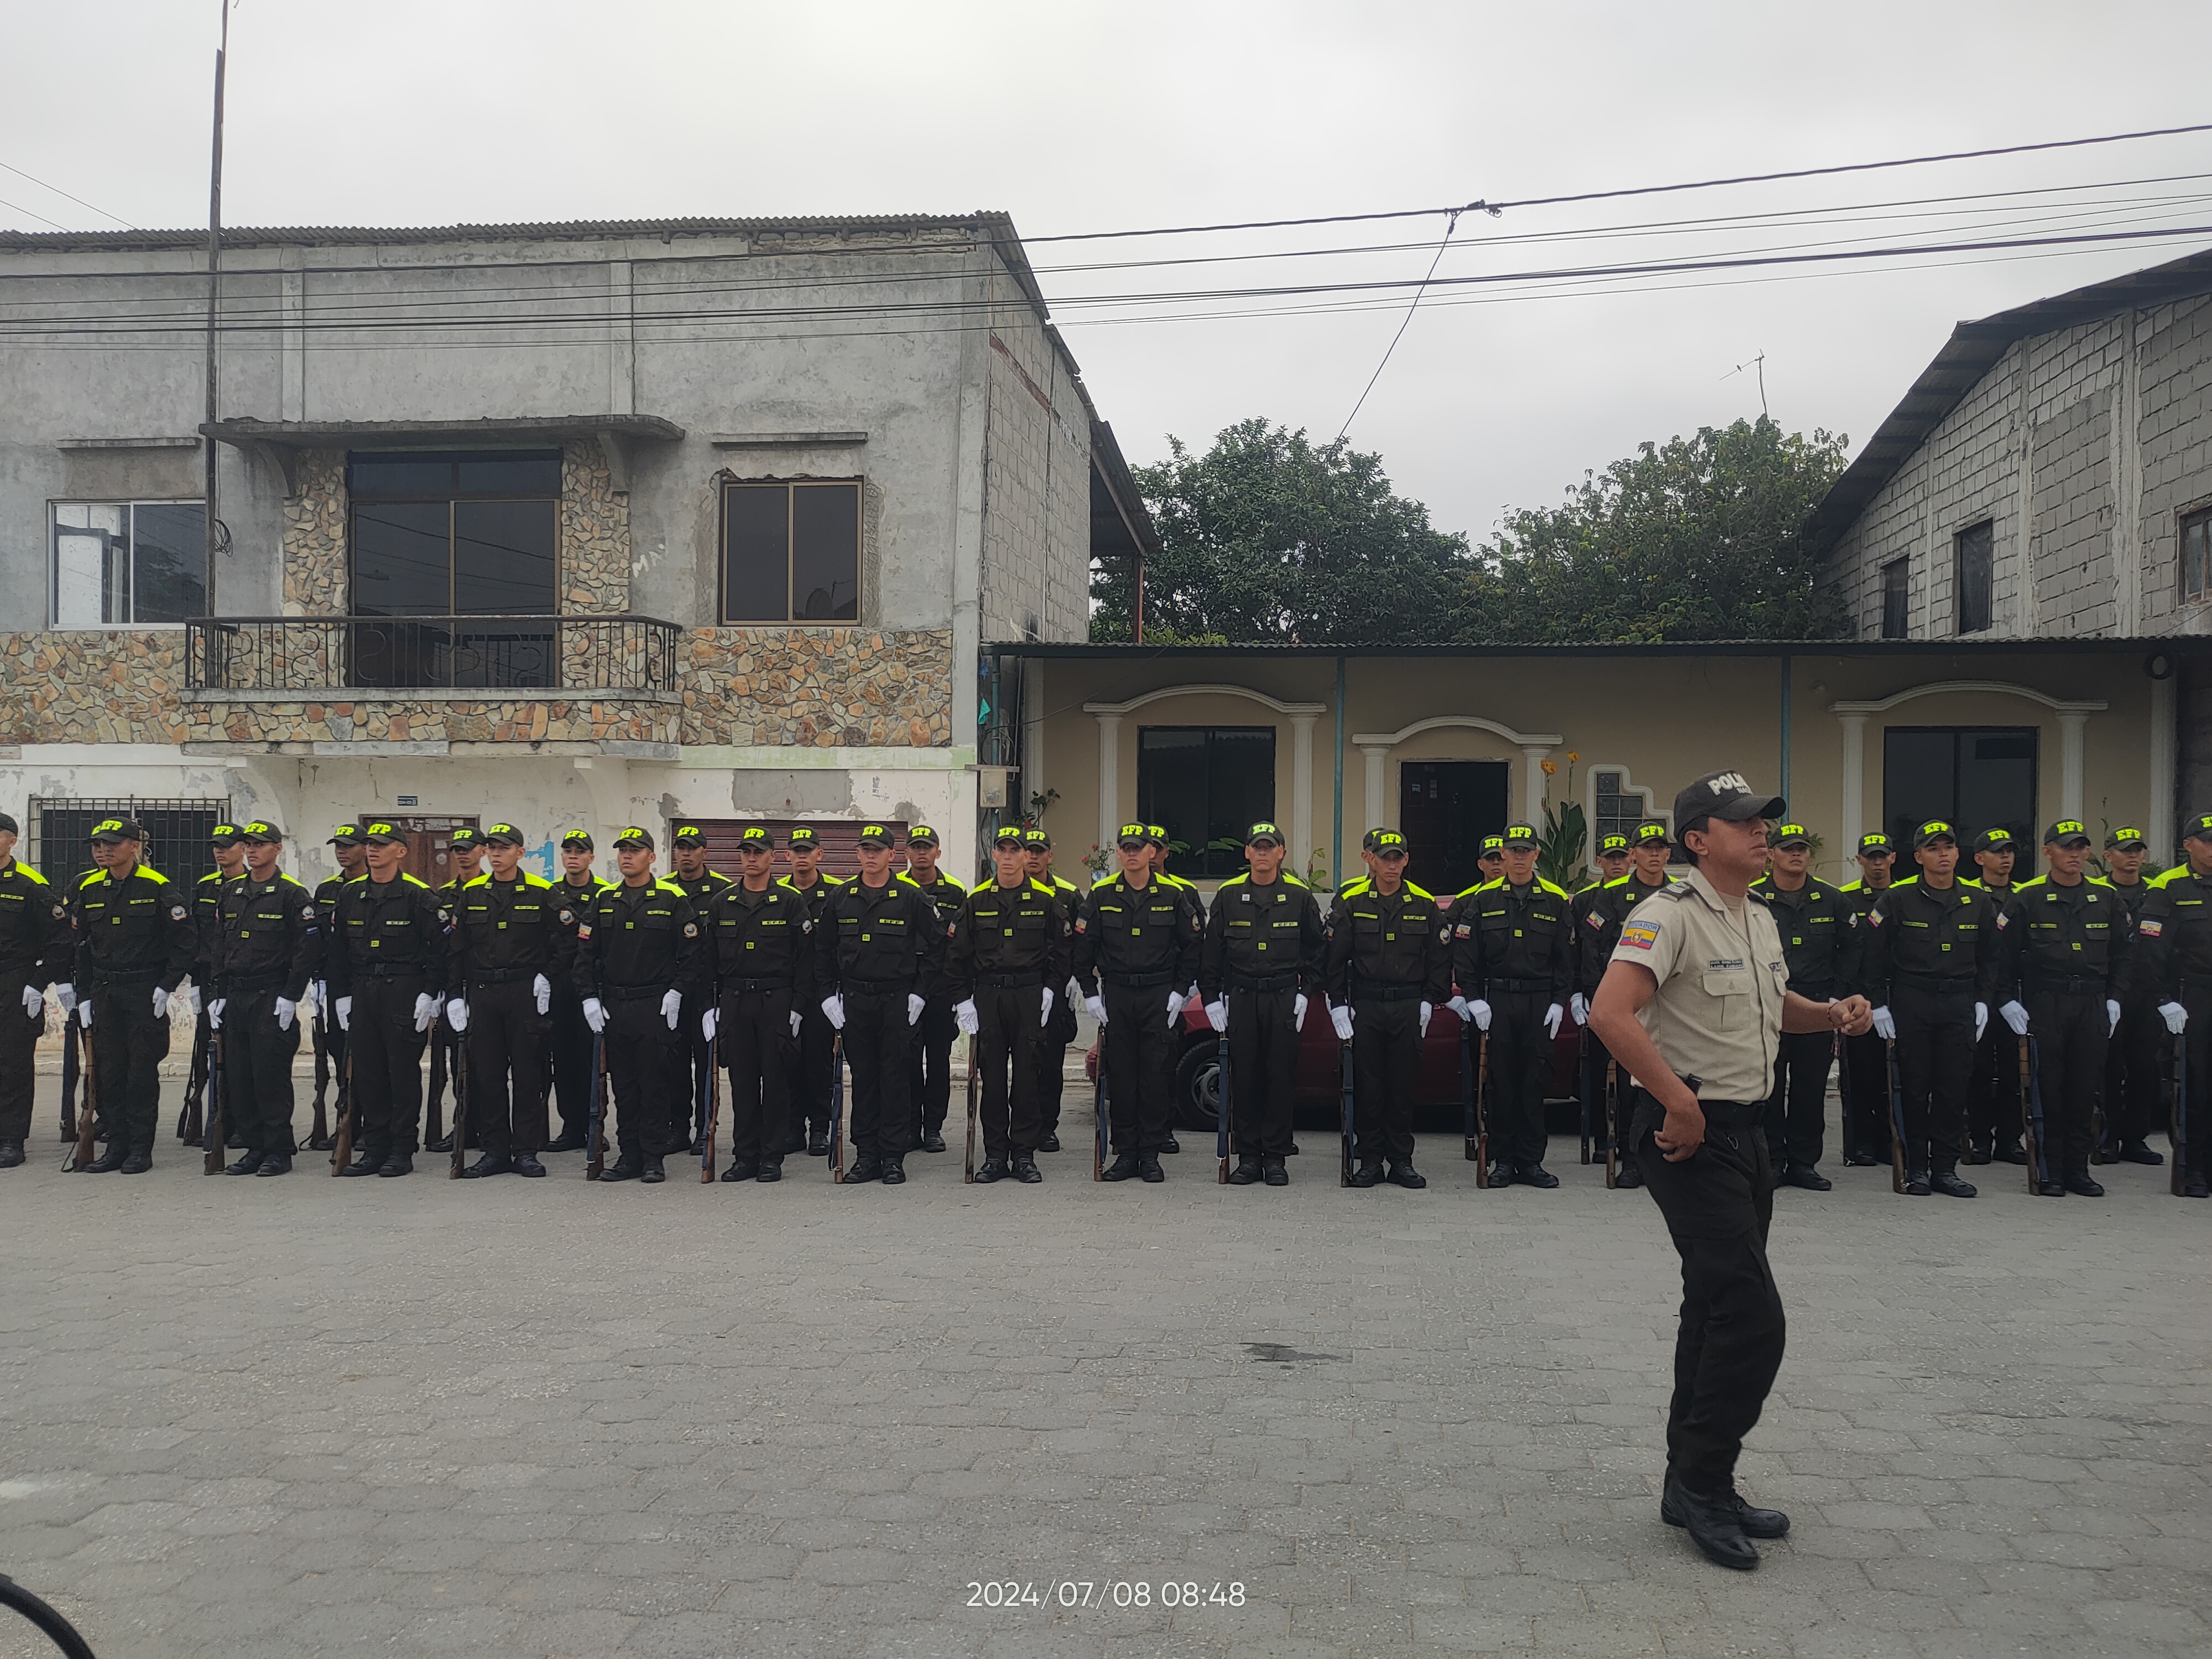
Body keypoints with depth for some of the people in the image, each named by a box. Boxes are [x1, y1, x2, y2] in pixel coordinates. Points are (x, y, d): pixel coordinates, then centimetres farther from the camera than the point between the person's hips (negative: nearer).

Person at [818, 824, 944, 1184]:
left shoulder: (912, 898, 0)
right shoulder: (839, 899, 8)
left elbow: (935, 948, 2)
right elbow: (823, 951, 12)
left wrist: (920, 993, -4)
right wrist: (828, 995, 4)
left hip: (897, 1001, -2)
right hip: (853, 1002, 3)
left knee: (896, 1079, 0)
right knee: (862, 1079, 7)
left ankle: (894, 1157, 7)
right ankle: (866, 1155, 13)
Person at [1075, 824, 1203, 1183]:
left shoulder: (1171, 895, 2)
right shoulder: (1101, 896, 3)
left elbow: (1193, 945, 6)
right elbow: (1083, 948, 6)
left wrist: (1180, 991, -1)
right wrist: (1090, 994, 0)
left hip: (1160, 996, -1)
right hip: (1115, 996, 1)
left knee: (1157, 1076, 0)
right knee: (1120, 1076, 3)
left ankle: (1151, 1155, 8)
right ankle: (1125, 1153, 11)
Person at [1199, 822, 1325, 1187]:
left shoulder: (1299, 895, 5)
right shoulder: (1229, 895, 6)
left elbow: (1317, 948, 8)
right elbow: (1211, 952, 8)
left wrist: (1305, 992, 0)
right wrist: (1212, 997, 2)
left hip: (1284, 999, -1)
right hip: (1240, 997, 1)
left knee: (1281, 1077, 1)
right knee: (1243, 1078, 2)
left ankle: (1275, 1157, 9)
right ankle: (1248, 1156, 10)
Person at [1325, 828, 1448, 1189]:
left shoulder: (1424, 904, 5)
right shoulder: (1351, 902, 1)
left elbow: (1439, 959, 9)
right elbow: (1334, 959, 1)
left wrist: (1429, 1001, 2)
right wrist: (1338, 1004, -4)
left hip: (1409, 1007, 1)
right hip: (1365, 1006, -1)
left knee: (1403, 1085, 4)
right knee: (1368, 1085, 3)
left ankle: (1402, 1161, 12)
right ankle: (1371, 1160, 11)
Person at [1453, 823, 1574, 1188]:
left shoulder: (1555, 899, 6)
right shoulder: (1484, 899, 4)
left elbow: (1566, 958, 6)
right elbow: (1464, 953, 2)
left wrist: (1559, 1001, -2)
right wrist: (1473, 998, -6)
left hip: (1540, 1002, 1)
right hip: (1495, 1002, 0)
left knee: (1535, 1080, 3)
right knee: (1501, 1080, 3)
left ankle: (1530, 1161, 9)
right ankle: (1504, 1158, 11)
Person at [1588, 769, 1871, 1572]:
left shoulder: (1761, 919, 14)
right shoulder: (1670, 914, -15)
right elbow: (1610, 1012, -27)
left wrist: (1833, 1015, 10)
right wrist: (1680, 1101, -26)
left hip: (1745, 1129, 10)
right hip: (1689, 1135, -9)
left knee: (1719, 1312, 14)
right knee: (1751, 1316, -12)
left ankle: (1696, 1486, 25)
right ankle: (1701, 1484, 2)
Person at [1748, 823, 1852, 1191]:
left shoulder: (1830, 900, 8)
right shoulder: (1752, 899, 0)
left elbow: (1847, 950, 12)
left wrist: (1836, 996, 4)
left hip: (1817, 1005, 2)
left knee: (1811, 1087, 6)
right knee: (1767, 1087, -1)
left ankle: (1804, 1163, 15)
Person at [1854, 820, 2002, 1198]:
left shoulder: (1978, 902, 8)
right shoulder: (1897, 899, -1)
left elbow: (1989, 957, 17)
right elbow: (1872, 954, 0)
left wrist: (1983, 1000, 7)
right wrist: (1878, 1004, -4)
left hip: (1959, 1005, 3)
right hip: (1910, 1005, -2)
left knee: (1953, 1088, 3)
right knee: (1914, 1088, 1)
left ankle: (1945, 1168, 12)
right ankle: (1916, 1168, 9)